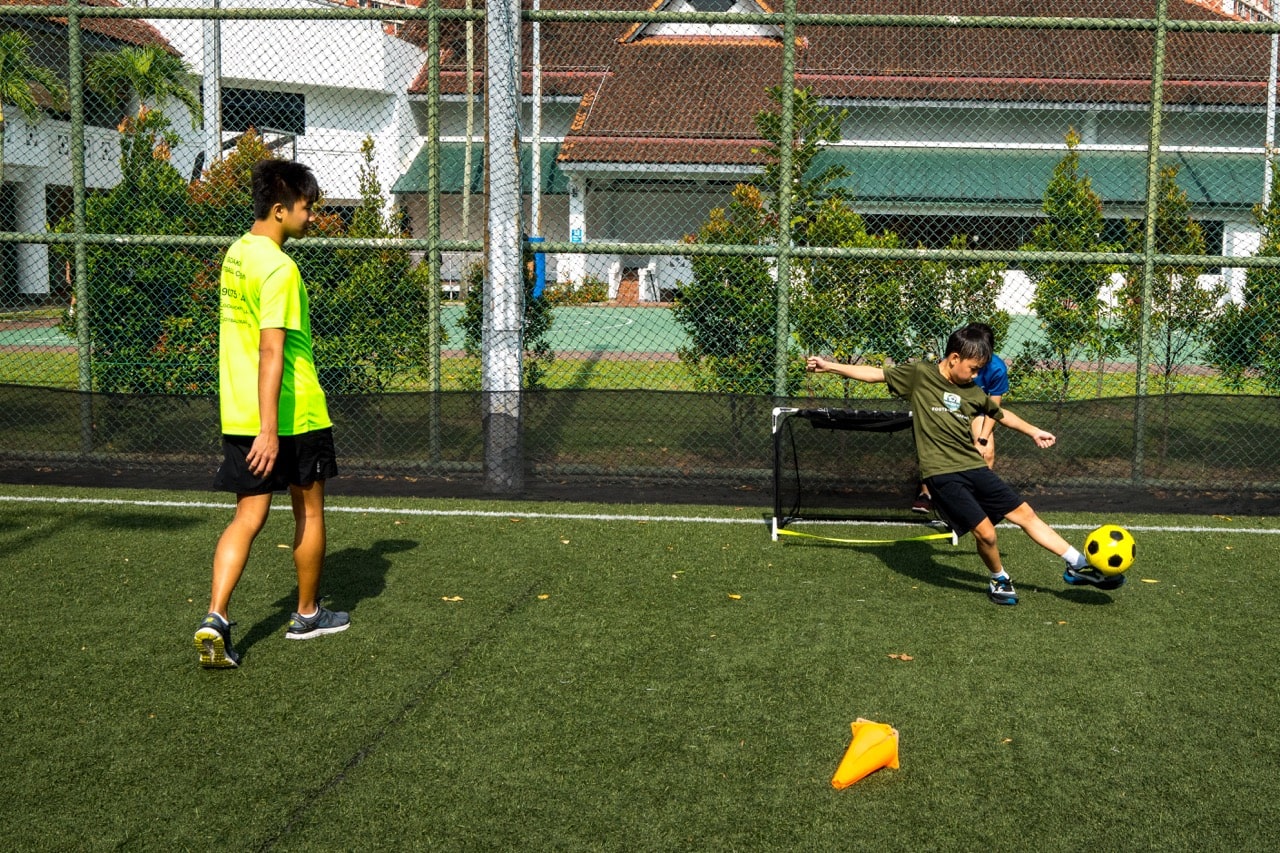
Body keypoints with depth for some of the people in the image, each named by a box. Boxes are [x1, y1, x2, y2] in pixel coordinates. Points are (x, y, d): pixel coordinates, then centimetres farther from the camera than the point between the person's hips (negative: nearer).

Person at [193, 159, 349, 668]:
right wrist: (269, 430, -26)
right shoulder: (279, 268, -18)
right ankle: (307, 615, 27)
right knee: (309, 513, 12)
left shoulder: (236, 254, 10)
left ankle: (215, 620, -9)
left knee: (248, 517, 6)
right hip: (295, 416, -7)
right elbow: (271, 351, -24)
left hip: (240, 416, 7)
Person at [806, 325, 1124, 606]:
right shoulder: (918, 374, -3)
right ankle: (1000, 580, 16)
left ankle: (1078, 566, 15)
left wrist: (1033, 431, 38)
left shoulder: (973, 392, 12)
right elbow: (875, 374, 0)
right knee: (985, 531, -13)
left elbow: (999, 413, 30)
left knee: (1025, 513, 5)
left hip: (975, 468, 6)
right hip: (942, 474, -6)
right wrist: (829, 366, -4)